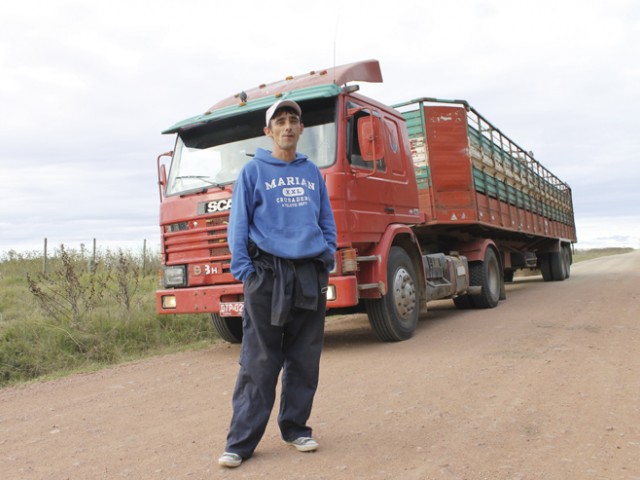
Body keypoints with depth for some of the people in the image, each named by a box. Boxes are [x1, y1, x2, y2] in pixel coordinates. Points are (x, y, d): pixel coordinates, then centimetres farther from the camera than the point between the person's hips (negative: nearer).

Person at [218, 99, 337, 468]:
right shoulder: (254, 171, 5)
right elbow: (239, 224, 1)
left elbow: (327, 221, 17)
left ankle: (296, 428, 23)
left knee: (305, 361, 8)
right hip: (268, 273, -3)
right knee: (259, 363, -2)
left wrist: (328, 261, 6)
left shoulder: (312, 172, 15)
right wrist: (244, 270, -8)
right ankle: (241, 441, 6)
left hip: (310, 275, 4)